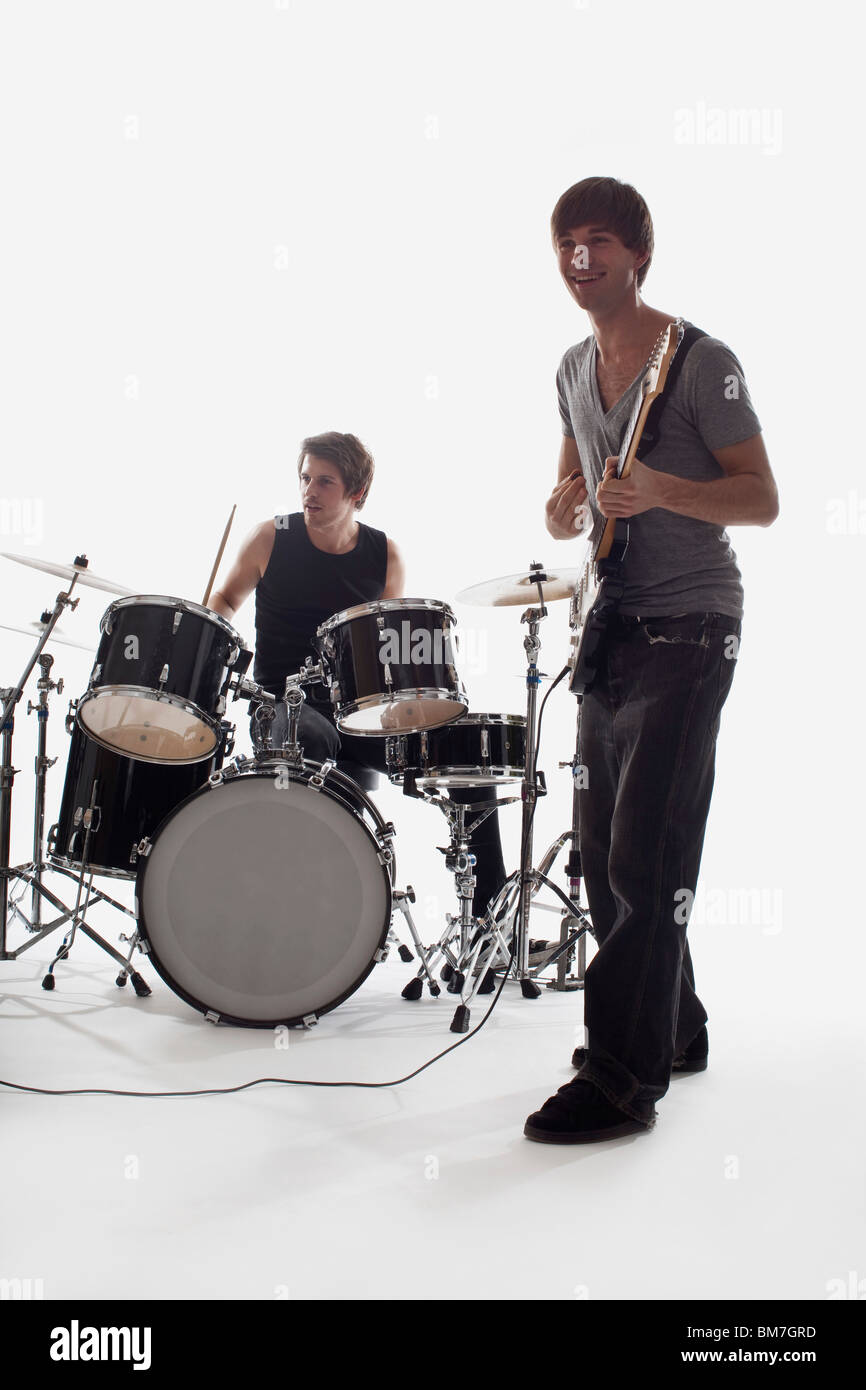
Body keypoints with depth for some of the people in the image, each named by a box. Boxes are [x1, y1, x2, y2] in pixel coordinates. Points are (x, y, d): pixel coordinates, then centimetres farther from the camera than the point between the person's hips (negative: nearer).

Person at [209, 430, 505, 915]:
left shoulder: (385, 556, 4)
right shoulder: (271, 539, -1)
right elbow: (226, 599, 14)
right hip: (285, 707, -2)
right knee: (309, 741, -39)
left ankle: (489, 912, -2)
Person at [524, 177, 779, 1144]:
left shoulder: (701, 362, -7)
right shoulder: (574, 368, 15)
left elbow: (762, 500, -9)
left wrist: (660, 491, -25)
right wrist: (564, 510, -1)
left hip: (686, 629, -8)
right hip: (612, 630, 8)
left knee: (645, 856, -10)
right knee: (604, 850, 11)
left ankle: (622, 1080, -2)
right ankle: (672, 1031, 27)